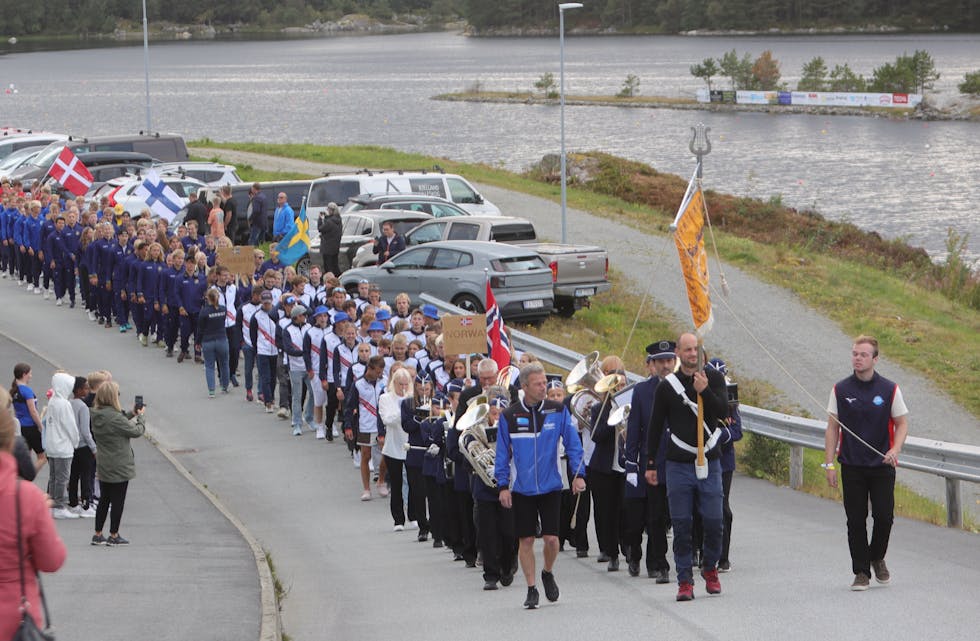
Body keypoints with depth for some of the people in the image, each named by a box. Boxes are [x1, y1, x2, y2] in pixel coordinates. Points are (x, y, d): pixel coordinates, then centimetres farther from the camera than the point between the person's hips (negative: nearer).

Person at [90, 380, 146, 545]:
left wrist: (131, 415, 11)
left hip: (103, 466, 8)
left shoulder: (96, 415, 0)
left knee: (104, 499, 17)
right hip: (119, 467, -8)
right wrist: (139, 416, 2)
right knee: (118, 501, 5)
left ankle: (97, 534, 19)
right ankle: (114, 535, 12)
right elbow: (136, 431, -15)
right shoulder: (115, 417, -25)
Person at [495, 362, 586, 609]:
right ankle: (531, 589, 12)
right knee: (526, 540, 1)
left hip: (551, 487, 0)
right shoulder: (509, 416, -1)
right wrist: (503, 485, 0)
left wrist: (579, 474, -4)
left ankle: (548, 573, 25)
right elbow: (502, 454, 4)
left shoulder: (558, 411, 0)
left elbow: (572, 443, 4)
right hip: (522, 489, 0)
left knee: (551, 538, -5)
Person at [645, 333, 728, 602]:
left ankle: (710, 569, 21)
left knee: (713, 522, -1)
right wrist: (650, 463, 9)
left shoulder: (714, 379, 4)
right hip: (678, 465, 0)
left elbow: (723, 413, -8)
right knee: (682, 525, -1)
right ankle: (685, 581, 4)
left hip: (709, 462, 0)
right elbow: (655, 427, 9)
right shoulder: (667, 386, 3)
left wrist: (704, 391, -21)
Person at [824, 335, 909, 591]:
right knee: (856, 520, 0)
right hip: (851, 466, 1)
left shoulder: (890, 389, 0)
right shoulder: (840, 390, 3)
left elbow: (902, 424, 4)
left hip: (882, 465, -1)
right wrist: (829, 464, 0)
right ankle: (861, 572, 8)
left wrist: (895, 450, -15)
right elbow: (832, 428, 6)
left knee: (884, 516, -4)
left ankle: (877, 558, 23)